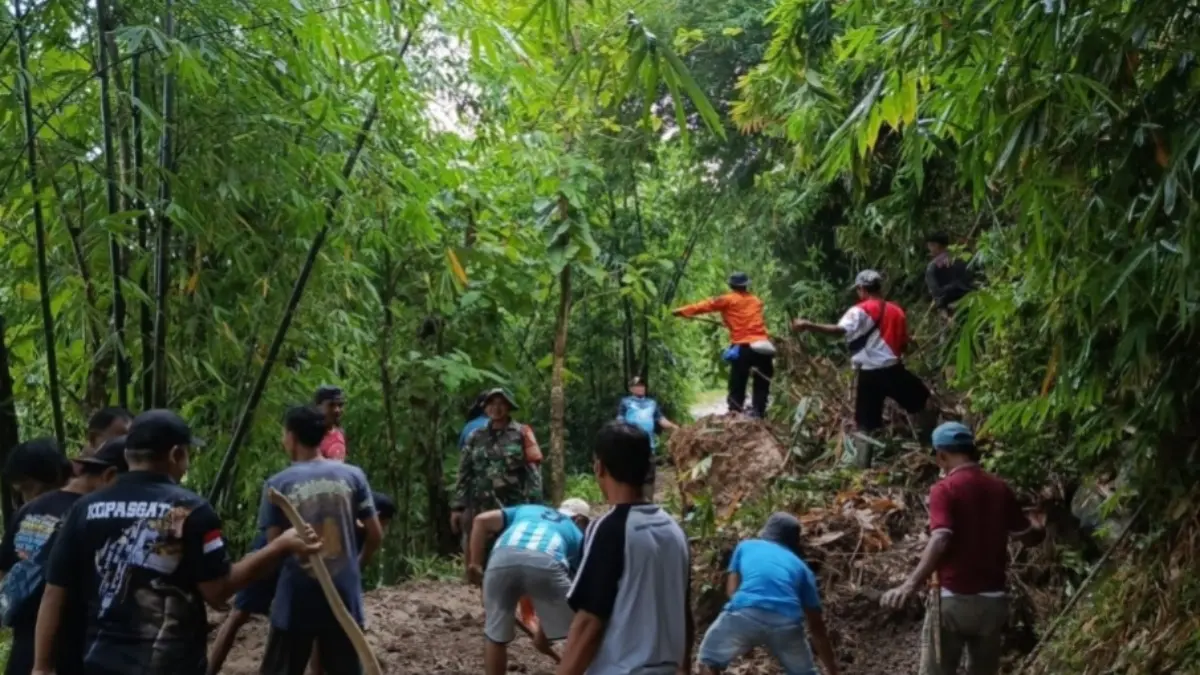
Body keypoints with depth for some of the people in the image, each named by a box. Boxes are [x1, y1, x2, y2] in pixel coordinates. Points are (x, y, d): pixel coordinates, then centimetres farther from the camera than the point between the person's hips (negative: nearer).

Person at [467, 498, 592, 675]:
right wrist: (543, 635, 47)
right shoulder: (577, 535, 36)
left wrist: (475, 563, 22)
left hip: (502, 559, 2)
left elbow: (481, 520, 23)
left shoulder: (526, 510, 41)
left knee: (496, 638, 22)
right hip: (545, 563, -2)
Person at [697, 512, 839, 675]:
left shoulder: (746, 546, 29)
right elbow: (817, 625, 31)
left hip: (746, 615, -1)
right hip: (786, 622, 2)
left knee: (710, 659, 24)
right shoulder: (800, 566, 30)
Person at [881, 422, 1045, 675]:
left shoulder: (945, 489, -10)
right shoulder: (1000, 488, 7)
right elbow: (1028, 536, 19)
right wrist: (1039, 527, 42)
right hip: (992, 600, 5)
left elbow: (940, 541, -25)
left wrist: (910, 585, -34)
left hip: (953, 599, -5)